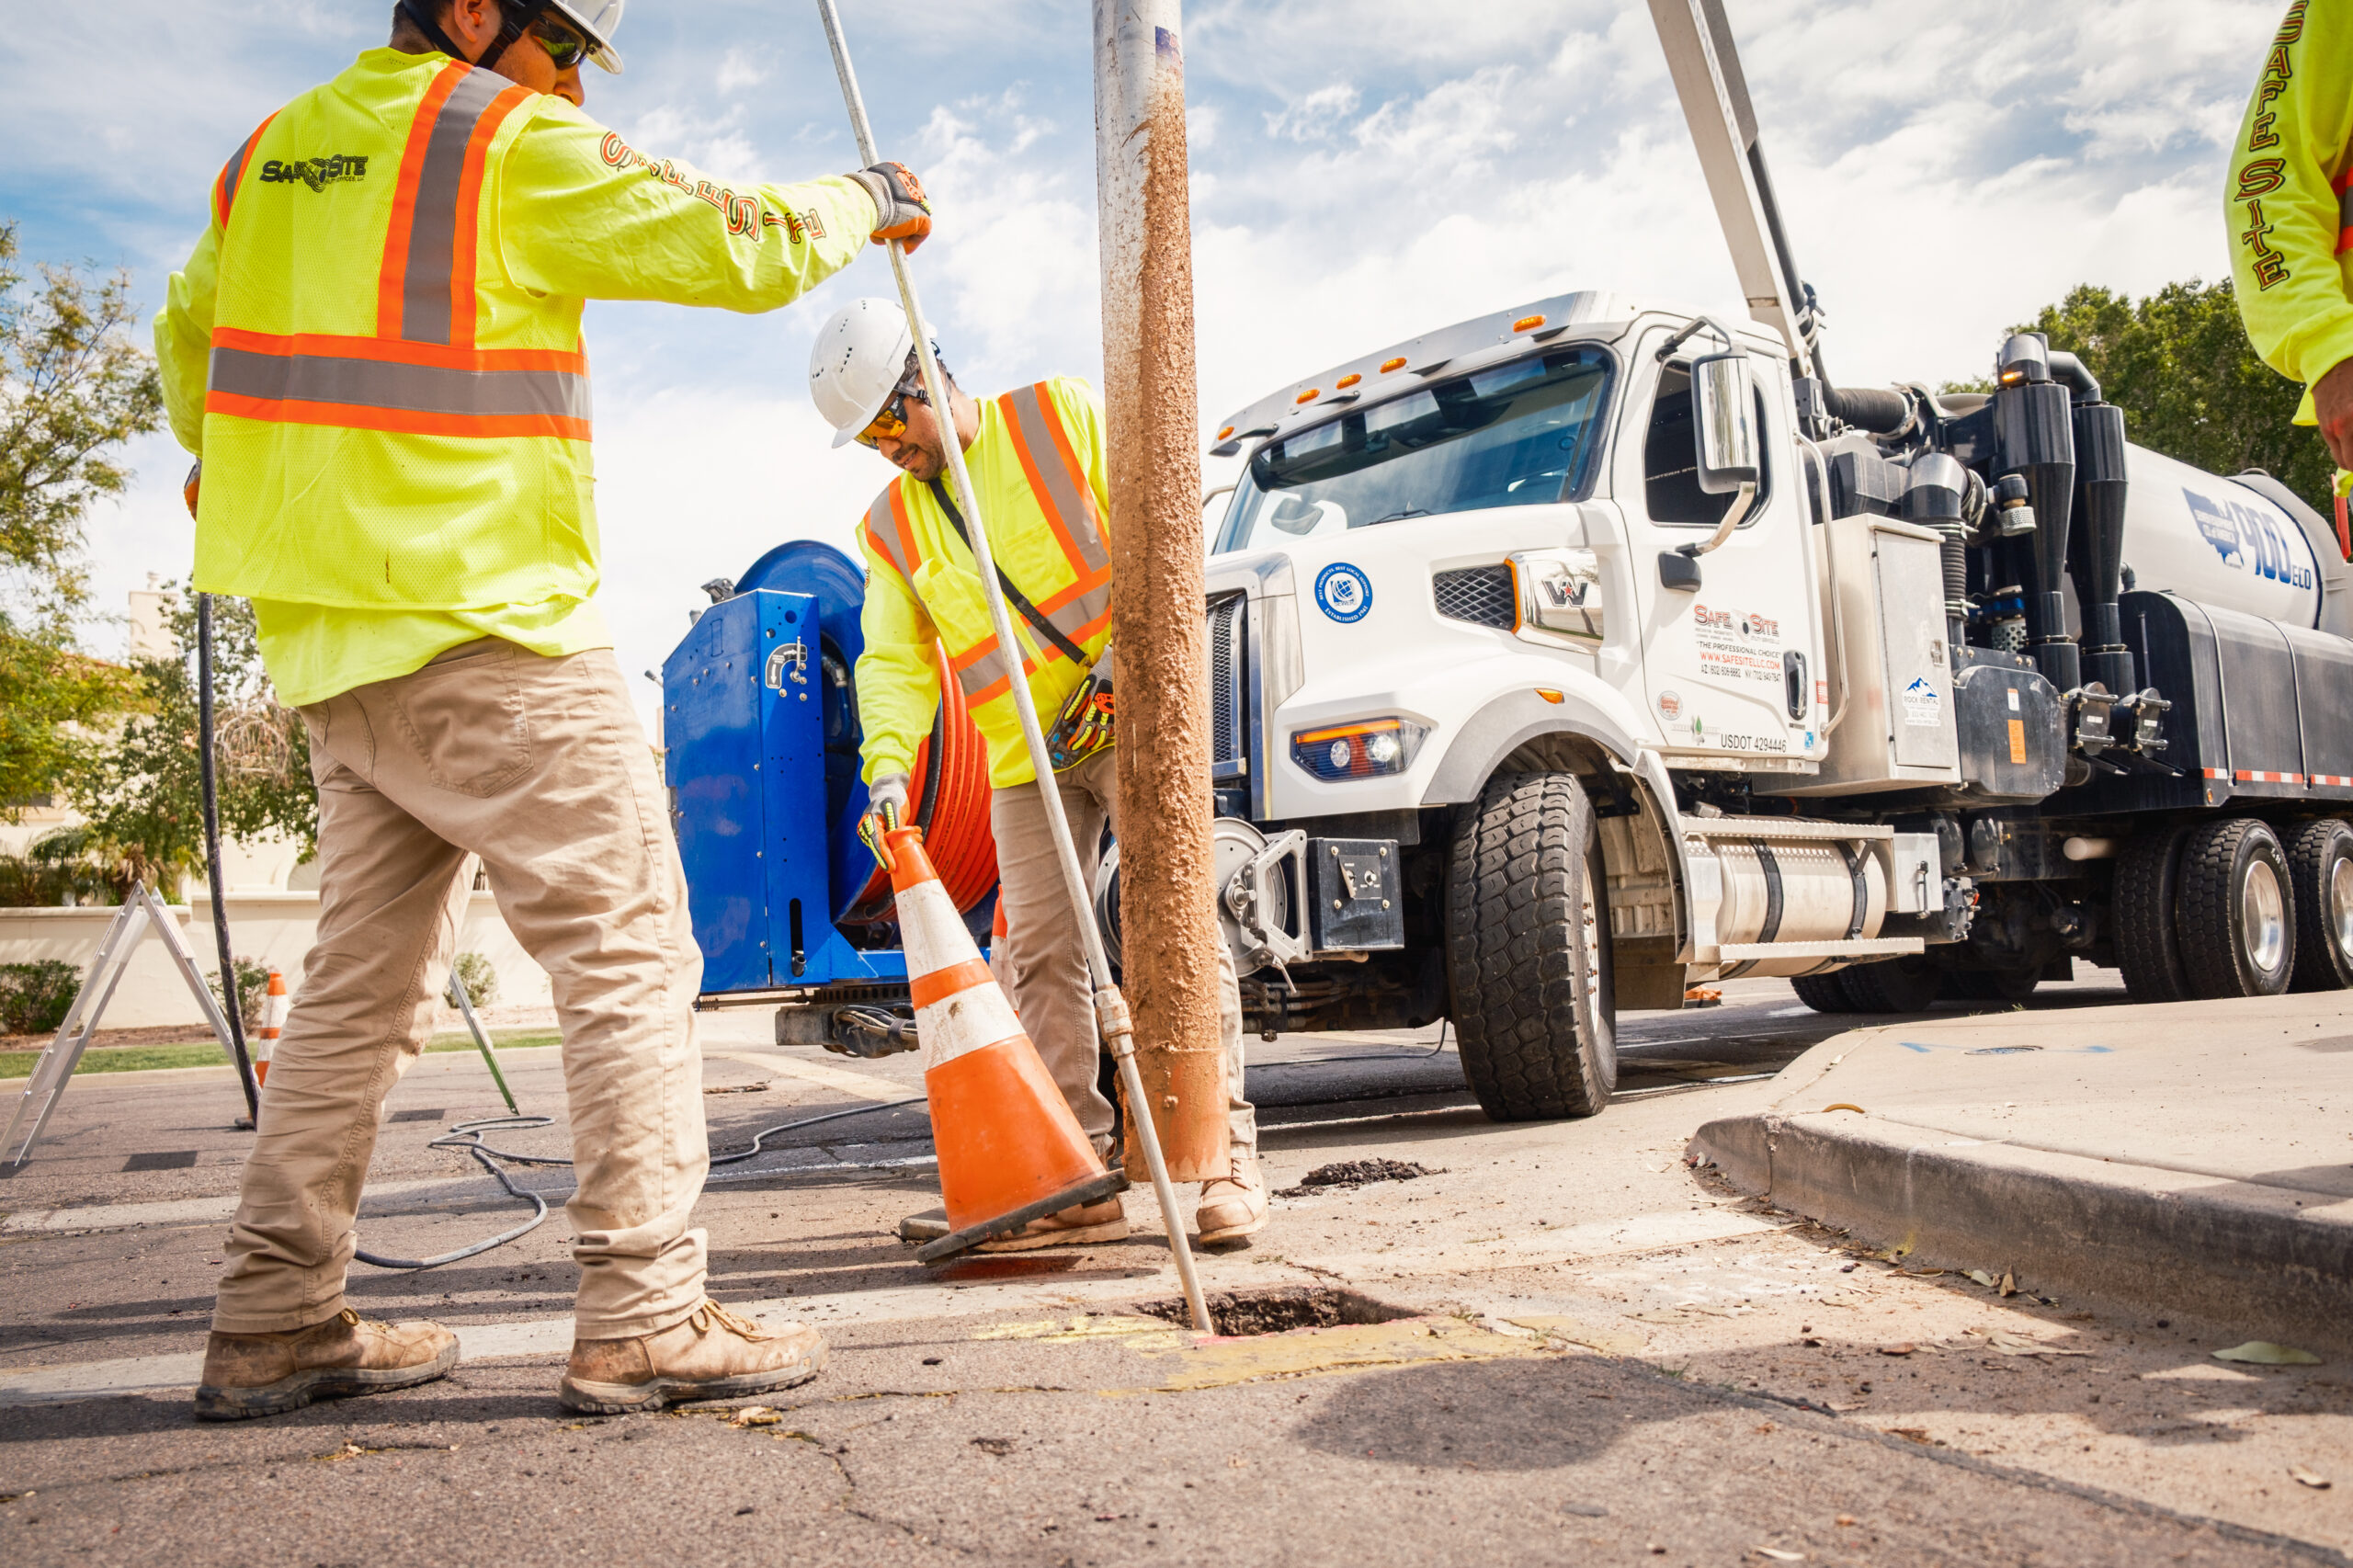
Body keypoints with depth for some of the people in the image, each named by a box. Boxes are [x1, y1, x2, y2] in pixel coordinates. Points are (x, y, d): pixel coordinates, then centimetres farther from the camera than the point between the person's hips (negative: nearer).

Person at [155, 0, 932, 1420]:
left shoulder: (273, 152, 20)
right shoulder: (513, 142, -5)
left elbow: (190, 331, 34)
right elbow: (735, 249, -7)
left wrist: (230, 464, 52)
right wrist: (864, 203, 12)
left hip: (336, 646, 9)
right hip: (488, 630, -8)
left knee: (366, 984, 14)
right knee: (631, 955, -4)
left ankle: (274, 1324, 19)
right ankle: (646, 1318, -4)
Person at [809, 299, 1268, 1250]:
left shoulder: (1063, 415, 0)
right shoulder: (892, 526, 12)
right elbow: (896, 662, 6)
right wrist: (888, 765, -13)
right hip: (1025, 760, 5)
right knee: (1040, 956, -1)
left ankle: (1224, 1154, -3)